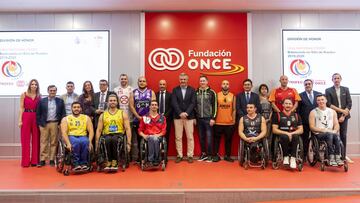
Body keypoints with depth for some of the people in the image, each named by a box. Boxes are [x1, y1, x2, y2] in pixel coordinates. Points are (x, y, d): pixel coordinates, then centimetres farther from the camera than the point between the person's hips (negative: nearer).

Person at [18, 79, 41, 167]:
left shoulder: (39, 96, 8)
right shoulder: (24, 95, 3)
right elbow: (21, 108, 0)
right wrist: (20, 120, -8)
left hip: (36, 118, 2)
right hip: (26, 117, -2)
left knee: (36, 139, 5)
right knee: (25, 140, 2)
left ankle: (35, 161, 13)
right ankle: (25, 161, 9)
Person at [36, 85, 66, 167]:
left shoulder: (60, 101, 7)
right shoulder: (42, 101, 6)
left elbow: (63, 113, 5)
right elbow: (38, 114, 6)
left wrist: (60, 124, -3)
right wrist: (40, 123, -1)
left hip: (55, 124, 0)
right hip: (44, 124, 0)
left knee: (54, 142, 4)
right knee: (43, 142, 2)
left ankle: (52, 160, 11)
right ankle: (42, 160, 7)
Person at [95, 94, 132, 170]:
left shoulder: (123, 113, 8)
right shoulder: (103, 115, 14)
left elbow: (127, 129, 2)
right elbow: (99, 130, 10)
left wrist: (128, 143, -6)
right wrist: (97, 143, -1)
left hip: (119, 134, -1)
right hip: (107, 135, 1)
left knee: (114, 139, -36)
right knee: (108, 140, -34)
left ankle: (114, 161, -21)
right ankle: (110, 161, -18)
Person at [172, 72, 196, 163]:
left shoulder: (192, 90, 5)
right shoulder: (175, 90, 6)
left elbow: (193, 103, -3)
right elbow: (174, 103, -4)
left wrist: (186, 113, -15)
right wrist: (180, 113, -15)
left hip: (189, 116, 0)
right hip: (177, 116, 1)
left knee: (190, 137, 3)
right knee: (178, 137, 5)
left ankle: (190, 155, 12)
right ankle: (179, 155, 14)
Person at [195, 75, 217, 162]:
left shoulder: (211, 92, -2)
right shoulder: (196, 92, 8)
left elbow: (214, 106, -4)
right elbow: (194, 105, 11)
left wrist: (213, 118, -10)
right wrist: (194, 117, 7)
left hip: (208, 118, -3)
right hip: (199, 119, 3)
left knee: (209, 137, -1)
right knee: (201, 137, 9)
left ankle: (209, 155, 10)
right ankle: (203, 154, 21)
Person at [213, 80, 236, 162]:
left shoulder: (233, 96, 6)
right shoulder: (217, 95, 3)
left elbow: (234, 109, 7)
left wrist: (234, 120, 2)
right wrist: (213, 119, -2)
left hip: (230, 123, 1)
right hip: (218, 122, -1)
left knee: (228, 140, 8)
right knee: (217, 139, 5)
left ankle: (227, 155, 20)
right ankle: (216, 155, 15)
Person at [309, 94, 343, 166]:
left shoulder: (332, 111, 16)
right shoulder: (313, 112, 4)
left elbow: (336, 124, 12)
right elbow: (312, 127, -4)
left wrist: (334, 131, -10)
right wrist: (323, 130, -15)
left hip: (331, 133, 3)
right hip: (319, 134, -3)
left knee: (336, 135, -31)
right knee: (329, 135, -35)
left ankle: (337, 157, -31)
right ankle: (331, 158, -36)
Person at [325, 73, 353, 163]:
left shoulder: (346, 89, 11)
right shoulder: (328, 90, 4)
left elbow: (349, 103, 4)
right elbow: (329, 104, -5)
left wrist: (343, 115, -6)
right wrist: (341, 110, -12)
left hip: (344, 116, 2)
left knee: (343, 136, 3)